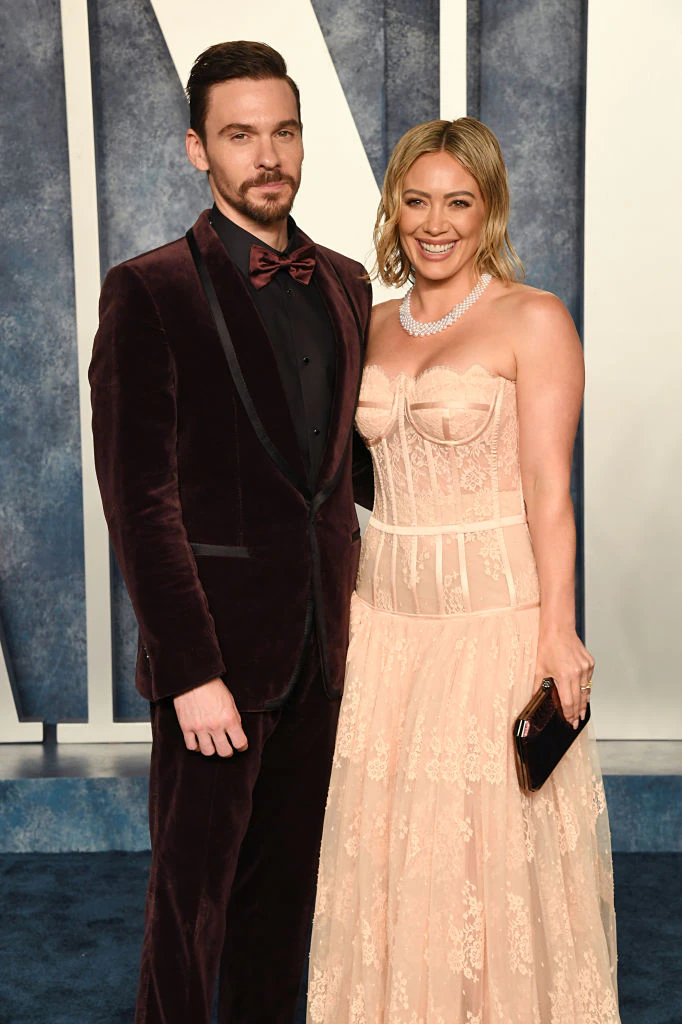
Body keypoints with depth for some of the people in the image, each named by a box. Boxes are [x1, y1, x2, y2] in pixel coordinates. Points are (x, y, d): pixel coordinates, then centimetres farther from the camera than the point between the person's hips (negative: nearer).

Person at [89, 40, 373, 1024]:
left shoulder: (346, 283, 9)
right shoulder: (150, 290, -10)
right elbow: (139, 496, -14)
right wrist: (191, 671, -17)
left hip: (322, 645, 6)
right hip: (217, 651, -5)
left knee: (288, 880, 18)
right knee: (193, 887, 9)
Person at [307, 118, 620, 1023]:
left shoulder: (533, 320, -5)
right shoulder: (373, 326, 11)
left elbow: (548, 488, -10)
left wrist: (557, 629, -16)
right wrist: (343, 604, 11)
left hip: (495, 613, -5)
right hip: (385, 616, 5)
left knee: (492, 844, 4)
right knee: (386, 837, 12)